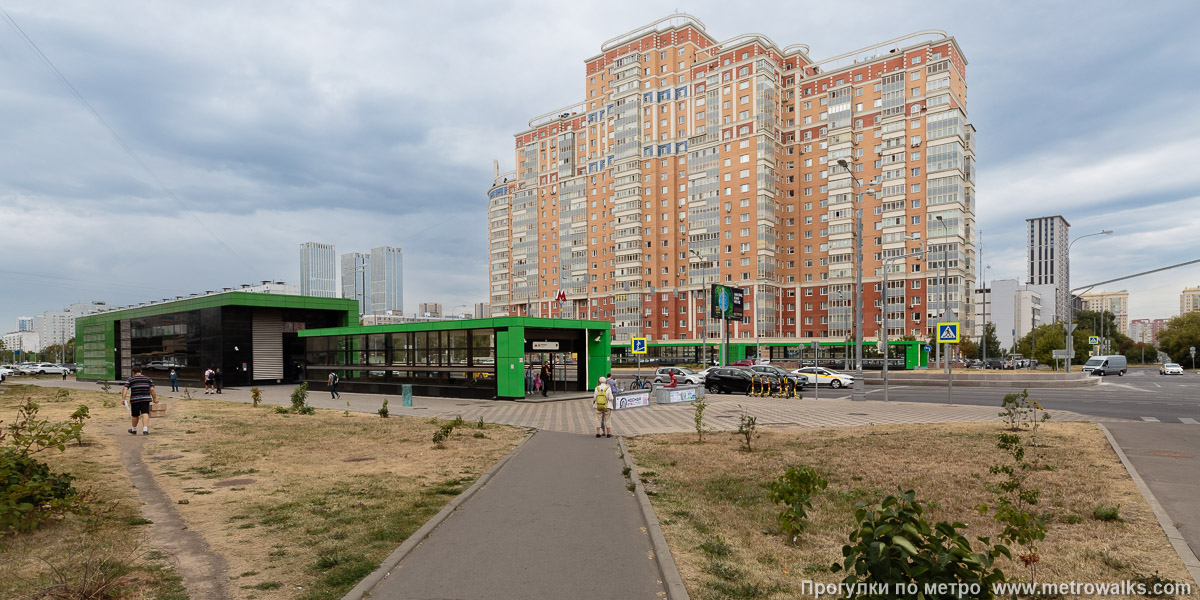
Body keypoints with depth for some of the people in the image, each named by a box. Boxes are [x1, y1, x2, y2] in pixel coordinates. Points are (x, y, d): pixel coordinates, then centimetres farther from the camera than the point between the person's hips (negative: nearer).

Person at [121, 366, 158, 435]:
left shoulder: (130, 380, 6)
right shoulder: (148, 379, 9)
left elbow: (125, 389, -7)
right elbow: (152, 389, 2)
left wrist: (123, 398, -11)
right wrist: (155, 398, 7)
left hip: (134, 400, 0)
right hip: (145, 399, 0)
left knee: (135, 415, 15)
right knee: (145, 414, -9)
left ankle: (134, 430, 34)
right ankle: (145, 430, -23)